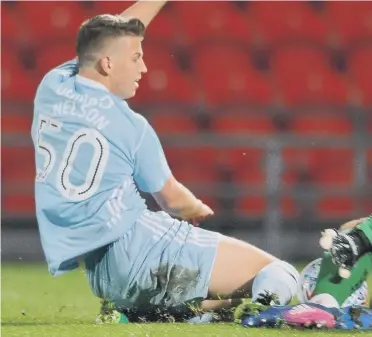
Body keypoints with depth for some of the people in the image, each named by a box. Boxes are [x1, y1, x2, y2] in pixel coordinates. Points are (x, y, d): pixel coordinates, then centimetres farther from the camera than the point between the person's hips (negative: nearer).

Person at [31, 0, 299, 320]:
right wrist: (199, 209, 31)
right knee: (277, 276, -11)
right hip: (132, 247, -8)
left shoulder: (52, 88, 9)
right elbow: (172, 200, 9)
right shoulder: (130, 125, -6)